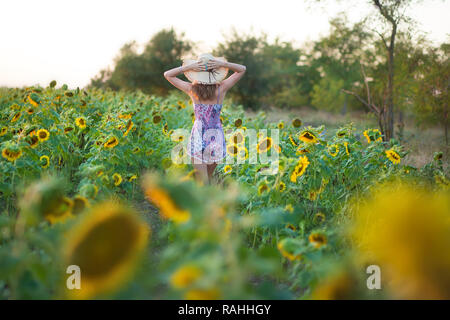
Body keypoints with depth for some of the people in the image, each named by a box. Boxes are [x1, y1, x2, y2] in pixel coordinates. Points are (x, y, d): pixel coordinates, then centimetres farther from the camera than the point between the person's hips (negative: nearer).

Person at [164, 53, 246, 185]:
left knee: (202, 183, 3)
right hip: (216, 138, 2)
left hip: (198, 139, -2)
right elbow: (242, 69, 1)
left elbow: (167, 74, -1)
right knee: (209, 176, 23)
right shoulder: (221, 89, -11)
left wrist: (188, 67, -12)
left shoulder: (192, 90, -12)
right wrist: (223, 64, -13)